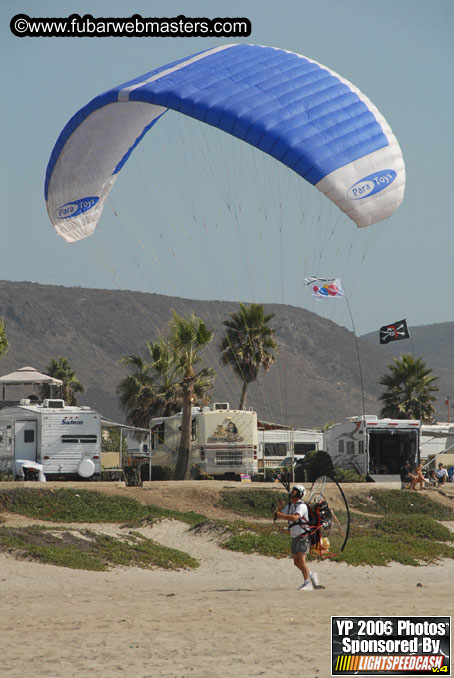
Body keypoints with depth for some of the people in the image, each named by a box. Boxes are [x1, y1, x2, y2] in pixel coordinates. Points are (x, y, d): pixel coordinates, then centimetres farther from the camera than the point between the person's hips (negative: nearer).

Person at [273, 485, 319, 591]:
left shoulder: (302, 506, -15)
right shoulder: (290, 505, 13)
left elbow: (294, 517, -31)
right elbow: (279, 516, 11)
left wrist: (280, 514, -26)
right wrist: (279, 508, -8)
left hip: (304, 537, -8)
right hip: (295, 537, 8)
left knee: (301, 559, -17)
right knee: (296, 562, 9)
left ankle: (307, 583, -14)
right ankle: (311, 575, 29)